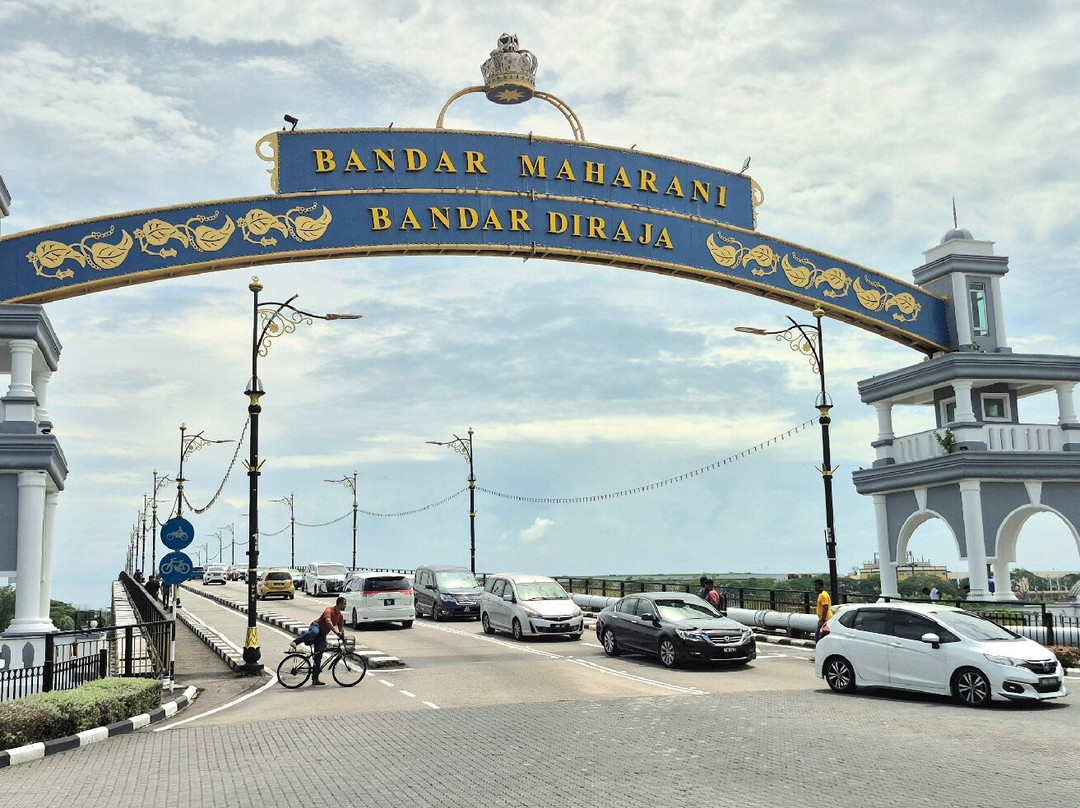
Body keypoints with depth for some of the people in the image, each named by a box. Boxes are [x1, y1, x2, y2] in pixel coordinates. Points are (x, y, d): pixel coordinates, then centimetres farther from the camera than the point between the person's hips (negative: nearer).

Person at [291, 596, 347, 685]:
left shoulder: (340, 615, 14)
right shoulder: (329, 610, -12)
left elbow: (341, 627, 19)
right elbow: (328, 621, -29)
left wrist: (343, 637, 0)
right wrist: (336, 632, -40)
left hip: (322, 635, 7)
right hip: (316, 626, -7)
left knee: (319, 656, 0)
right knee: (314, 632, -46)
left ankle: (315, 679, 2)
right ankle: (294, 643, -49)